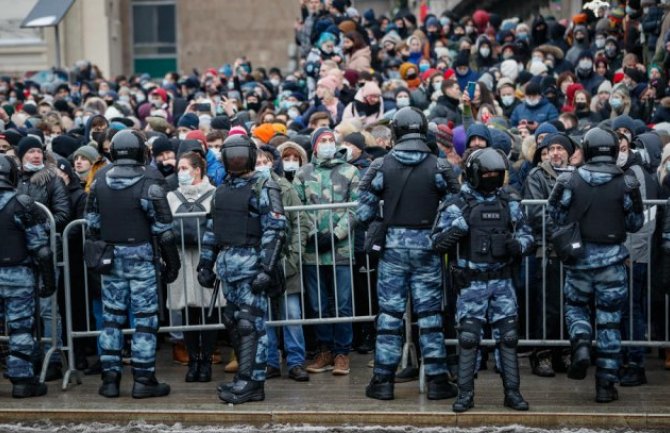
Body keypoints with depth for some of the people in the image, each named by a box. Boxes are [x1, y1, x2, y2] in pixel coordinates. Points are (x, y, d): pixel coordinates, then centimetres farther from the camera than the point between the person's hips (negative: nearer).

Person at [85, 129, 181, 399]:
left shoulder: (100, 181, 3)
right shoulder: (148, 183, -12)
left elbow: (92, 223, 9)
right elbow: (162, 228, -9)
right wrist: (172, 262, -1)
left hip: (109, 256, 5)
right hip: (141, 256, -4)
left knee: (111, 318, 11)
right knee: (144, 318, 1)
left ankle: (110, 379, 12)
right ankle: (143, 380, 3)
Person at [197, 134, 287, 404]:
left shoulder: (263, 189, -5)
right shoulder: (222, 190, 17)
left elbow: (275, 231, -12)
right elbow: (212, 229, 22)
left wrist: (266, 268, -19)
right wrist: (205, 263, 16)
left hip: (251, 264, -7)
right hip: (227, 265, 8)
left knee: (250, 323, -8)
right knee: (233, 323, 9)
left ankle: (250, 383, -7)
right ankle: (248, 377, 17)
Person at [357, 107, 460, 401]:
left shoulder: (381, 166, -3)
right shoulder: (439, 167, -5)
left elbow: (363, 213, -3)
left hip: (393, 246, 0)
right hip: (427, 246, 0)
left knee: (389, 313, 6)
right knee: (430, 314, 5)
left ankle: (383, 380, 9)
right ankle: (437, 380, 7)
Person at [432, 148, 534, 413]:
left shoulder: (510, 203, 6)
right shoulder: (457, 205, -3)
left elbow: (527, 234, 12)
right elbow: (438, 242, -4)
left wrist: (518, 245, -10)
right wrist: (457, 227, -21)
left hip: (502, 281, 3)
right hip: (471, 283, -3)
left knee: (508, 336, 3)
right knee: (468, 337, -3)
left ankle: (512, 392, 13)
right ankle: (465, 393, 7)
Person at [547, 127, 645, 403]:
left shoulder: (569, 181, -7)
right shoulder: (626, 184, -7)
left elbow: (556, 216, 1)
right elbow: (635, 223, 1)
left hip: (579, 257, 0)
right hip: (612, 259, 0)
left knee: (575, 305, 22)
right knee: (609, 320, 7)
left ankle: (581, 343, -8)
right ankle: (606, 385, 9)